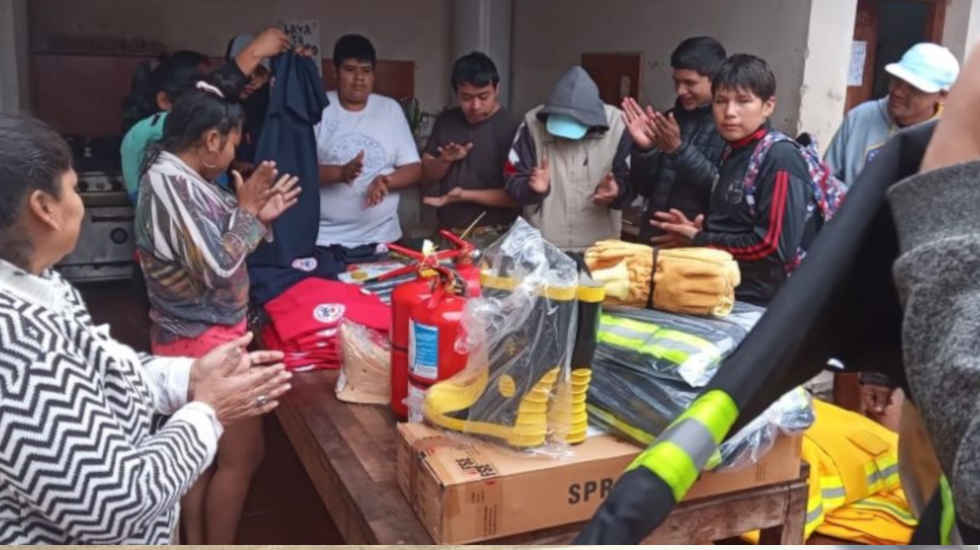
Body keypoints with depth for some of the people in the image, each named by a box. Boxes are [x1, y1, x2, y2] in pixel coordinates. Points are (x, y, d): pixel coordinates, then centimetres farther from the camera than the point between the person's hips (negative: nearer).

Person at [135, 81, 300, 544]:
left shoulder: (185, 178, 7)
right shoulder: (169, 182, -22)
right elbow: (217, 267, -24)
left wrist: (259, 218, 4)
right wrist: (245, 209, -13)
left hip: (205, 334, 10)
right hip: (204, 339, -10)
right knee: (241, 454, 3)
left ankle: (196, 542, 32)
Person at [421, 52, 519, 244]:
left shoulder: (510, 128, -13)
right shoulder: (446, 121, 4)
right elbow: (426, 174, 8)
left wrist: (464, 195, -21)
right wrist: (445, 160, -12)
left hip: (493, 238, -4)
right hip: (447, 234, 5)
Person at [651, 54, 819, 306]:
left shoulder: (781, 159, -15)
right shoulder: (733, 152, 9)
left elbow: (775, 247, -22)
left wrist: (699, 242, -14)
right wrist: (698, 231, -3)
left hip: (757, 305, -7)